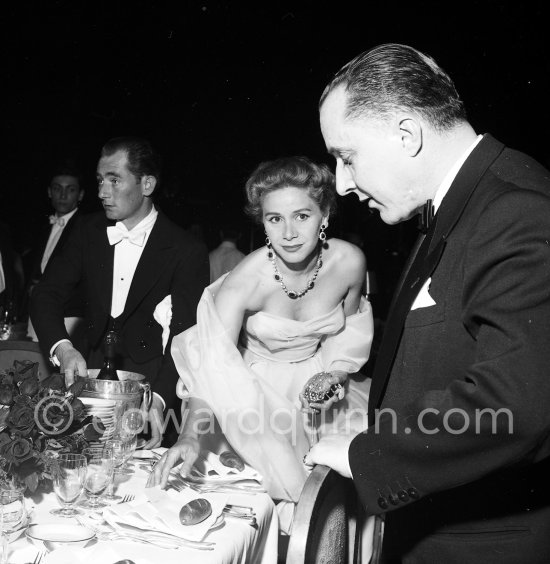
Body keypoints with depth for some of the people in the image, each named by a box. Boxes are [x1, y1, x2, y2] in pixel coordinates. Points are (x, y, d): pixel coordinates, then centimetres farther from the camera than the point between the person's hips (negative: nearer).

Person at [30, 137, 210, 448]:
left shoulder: (186, 251, -11)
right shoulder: (89, 230, 5)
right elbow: (47, 293, 1)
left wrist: (159, 399, -32)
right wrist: (63, 348, -19)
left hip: (150, 384, -3)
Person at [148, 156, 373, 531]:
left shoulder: (349, 262, -15)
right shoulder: (248, 278, -25)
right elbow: (213, 363, -31)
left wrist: (335, 374, -12)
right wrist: (192, 437, -44)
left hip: (317, 381, 3)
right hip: (254, 384, -3)